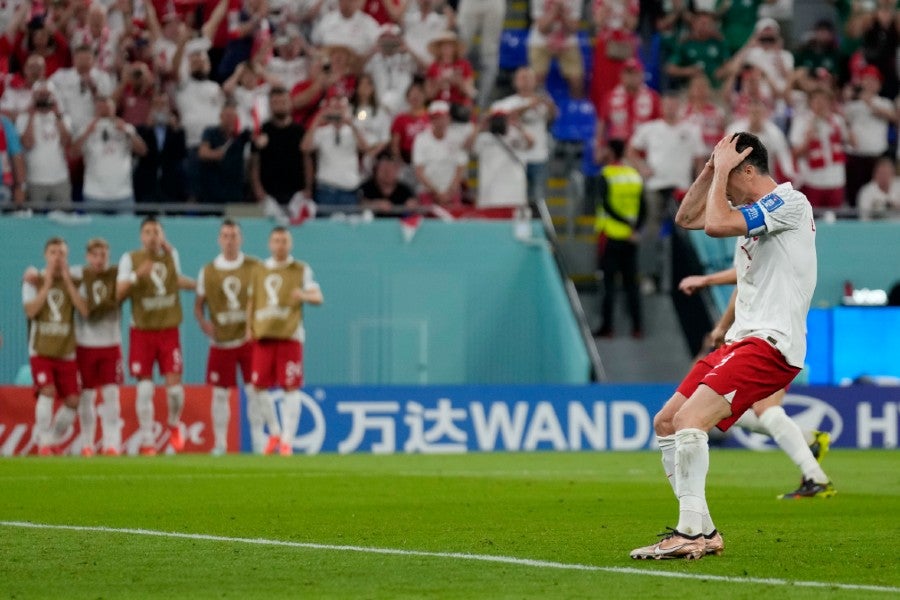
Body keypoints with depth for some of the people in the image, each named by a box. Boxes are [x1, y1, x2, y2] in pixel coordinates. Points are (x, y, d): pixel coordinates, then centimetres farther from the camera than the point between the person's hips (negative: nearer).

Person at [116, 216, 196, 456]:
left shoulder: (171, 255, 8)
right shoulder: (130, 259, -2)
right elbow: (119, 294, -9)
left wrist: (201, 285, 21)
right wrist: (137, 275, -22)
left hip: (169, 330, 2)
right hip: (142, 330, -2)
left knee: (174, 384, -6)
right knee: (145, 388, -4)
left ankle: (174, 425, 22)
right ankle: (147, 441, 4)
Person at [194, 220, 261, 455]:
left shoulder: (254, 267, 3)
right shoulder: (208, 271, 6)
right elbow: (198, 303, 11)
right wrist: (203, 323, -8)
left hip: (249, 339, -1)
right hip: (221, 342, 1)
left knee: (254, 391, -2)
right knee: (220, 393, 1)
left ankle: (258, 439, 6)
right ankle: (220, 443, 7)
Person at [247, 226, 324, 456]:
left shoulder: (301, 270, 6)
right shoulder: (259, 271, 14)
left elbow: (318, 297, -2)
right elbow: (251, 300, 21)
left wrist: (304, 295, -23)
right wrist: (249, 327, 8)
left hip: (290, 335, -3)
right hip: (263, 335, 3)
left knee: (291, 388, -6)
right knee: (259, 386, 0)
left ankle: (287, 440, -1)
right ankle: (274, 432, 19)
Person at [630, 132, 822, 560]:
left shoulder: (789, 202, -12)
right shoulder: (754, 211, 18)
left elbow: (716, 225, -22)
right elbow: (687, 218, 26)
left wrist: (722, 171, -9)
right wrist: (711, 168, 14)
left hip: (771, 344, -10)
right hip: (742, 339, 10)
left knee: (689, 419, -24)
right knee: (665, 422, 9)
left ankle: (691, 534, -25)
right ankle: (702, 532, 9)